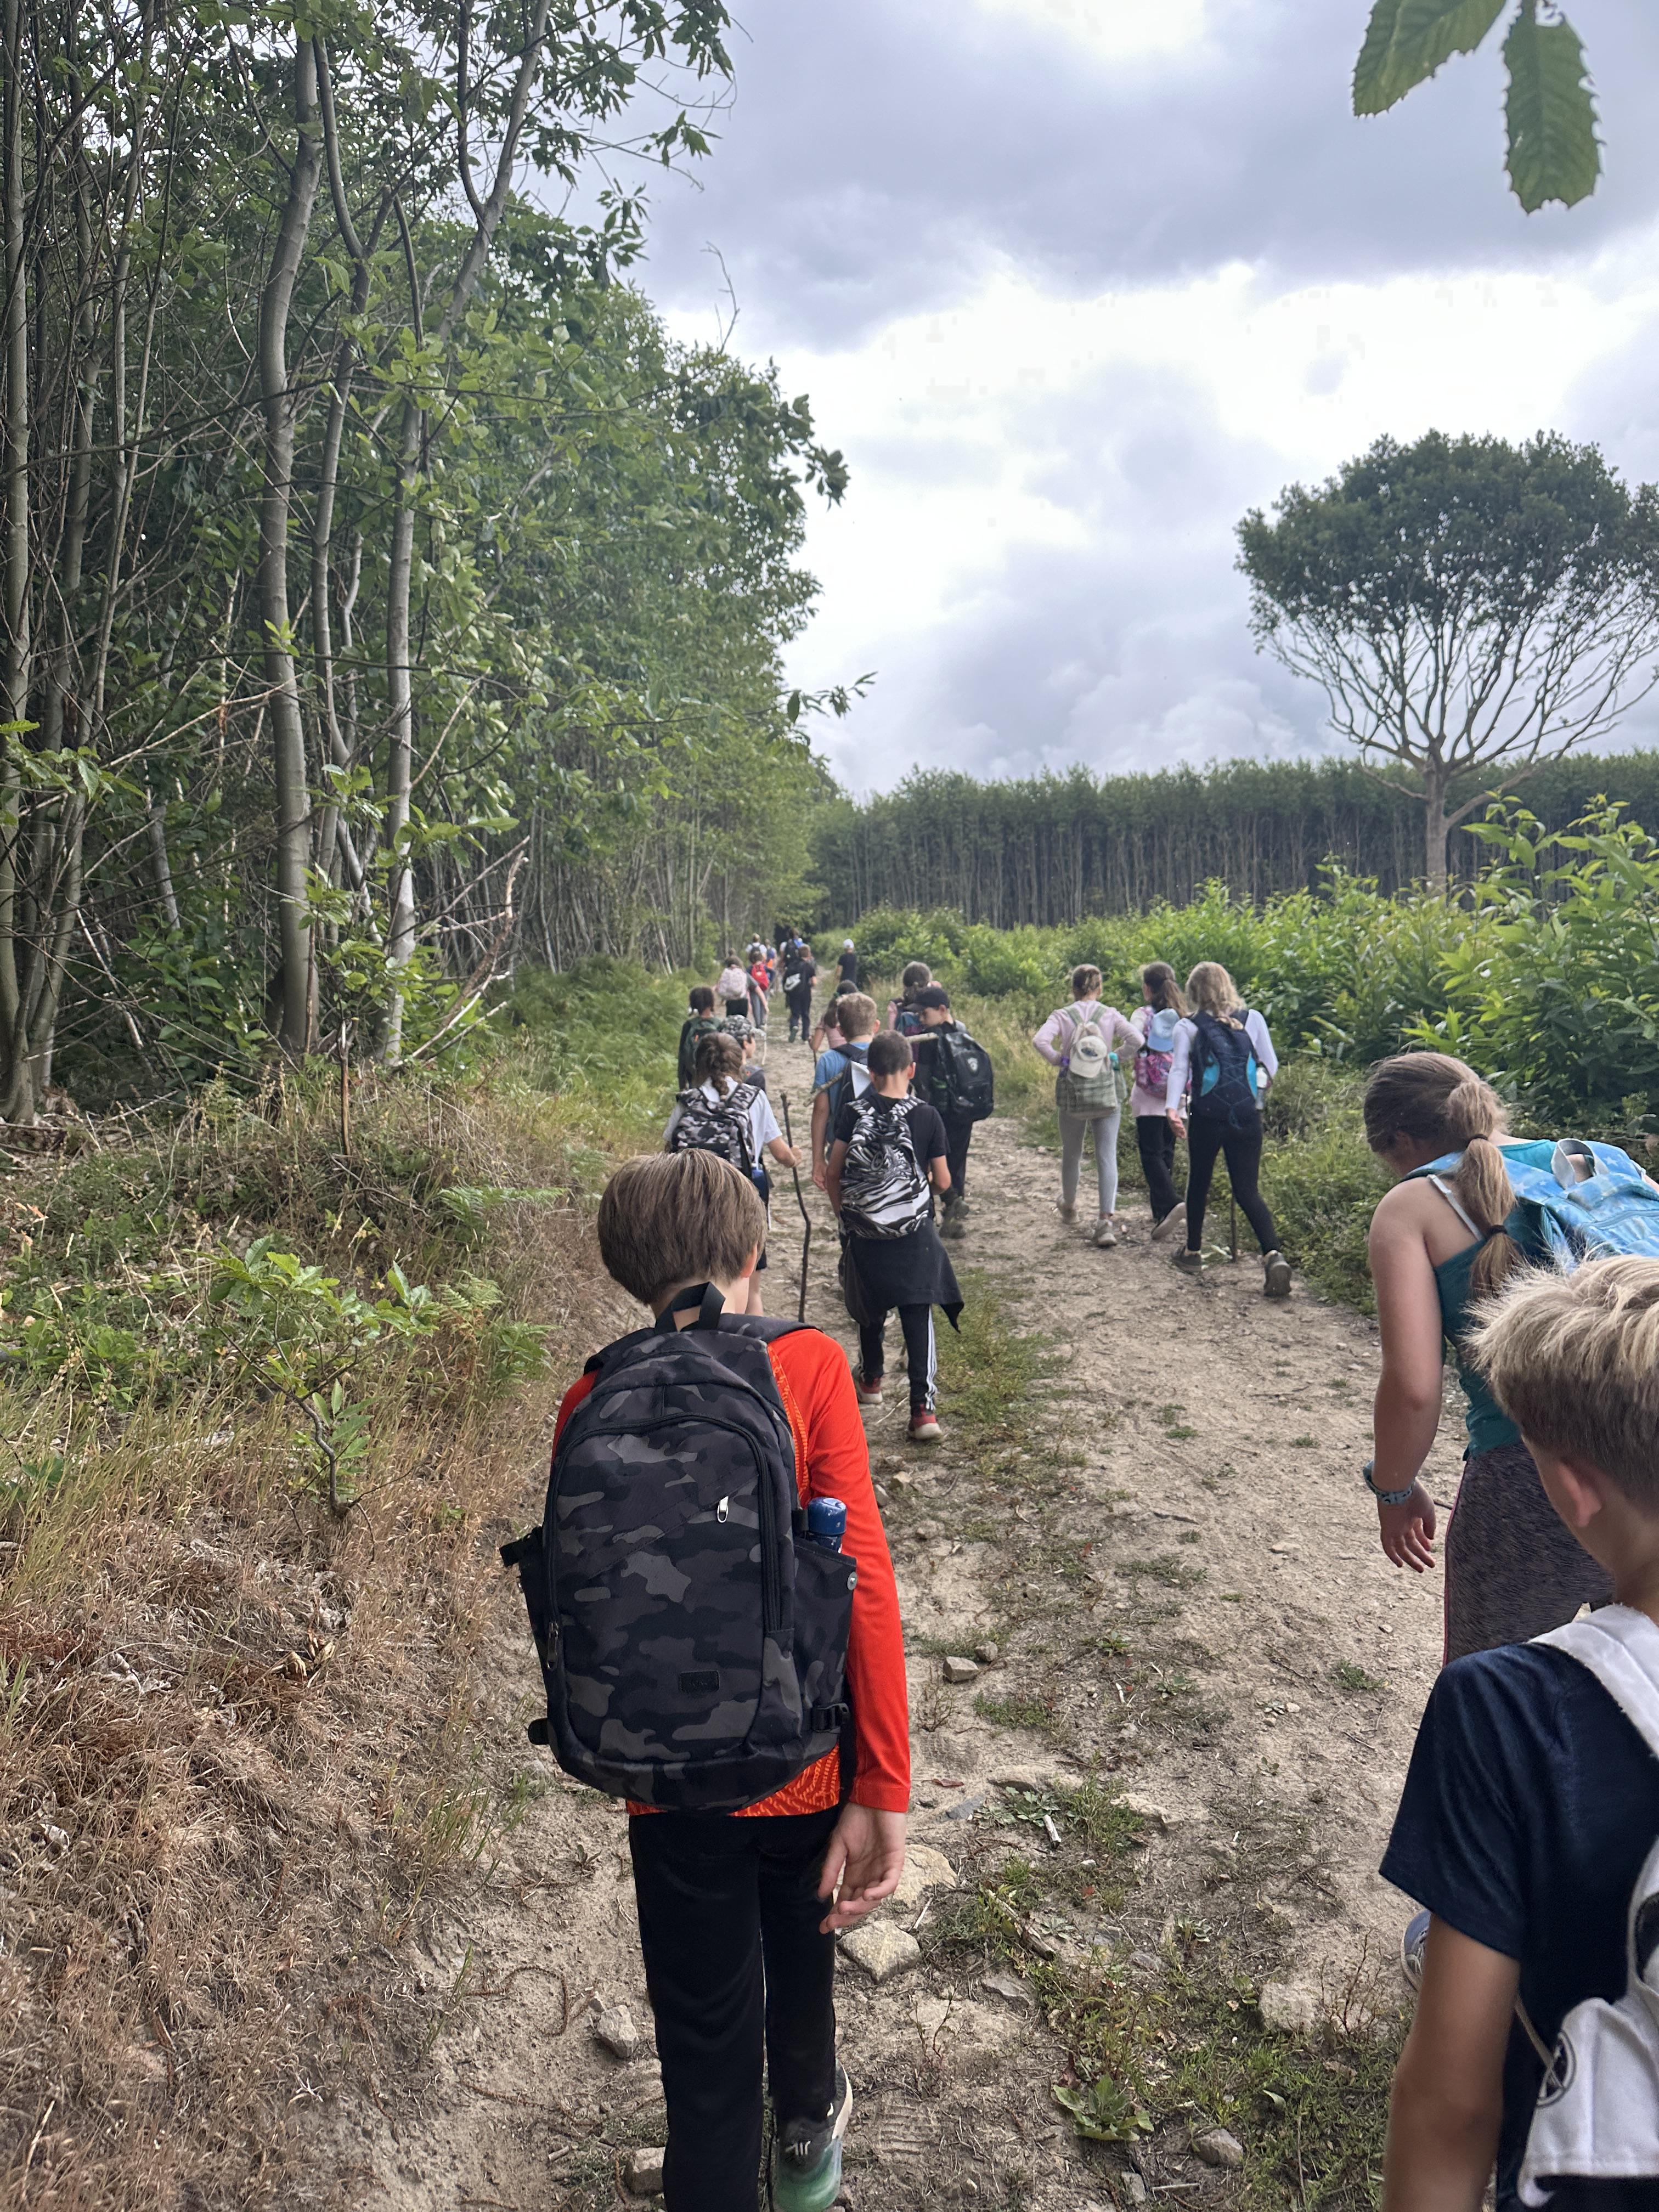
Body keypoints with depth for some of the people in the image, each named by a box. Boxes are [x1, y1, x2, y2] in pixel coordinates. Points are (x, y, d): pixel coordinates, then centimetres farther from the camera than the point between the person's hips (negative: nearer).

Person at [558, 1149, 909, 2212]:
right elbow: (863, 1577, -20)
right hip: (806, 1763, 1)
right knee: (801, 1952, 30)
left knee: (706, 2048, 15)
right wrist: (884, 1793, -15)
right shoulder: (810, 1366, -14)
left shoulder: (592, 1403, -7)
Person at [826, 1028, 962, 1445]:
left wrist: (845, 1216, 13)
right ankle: (924, 1408, -7)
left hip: (865, 1234, 2)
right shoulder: (926, 1117, -8)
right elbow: (943, 1182, -2)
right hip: (914, 1235, -2)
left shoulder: (853, 1113, -6)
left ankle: (870, 1381, 43)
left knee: (871, 1312, 21)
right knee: (918, 1316, 2)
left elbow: (833, 1176, -3)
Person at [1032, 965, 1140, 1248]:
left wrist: (1058, 1060, -5)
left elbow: (1040, 1040, -20)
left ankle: (1069, 1207, 39)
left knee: (1071, 1154, 18)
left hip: (1071, 1092, 0)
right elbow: (1137, 1041, -13)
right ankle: (1107, 1219, -11)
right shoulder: (1110, 1015, -1)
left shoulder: (1062, 1016, -2)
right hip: (1107, 1092, 0)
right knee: (1107, 1156, 0)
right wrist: (1114, 1057, 2)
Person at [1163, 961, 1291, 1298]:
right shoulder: (1252, 1019, 6)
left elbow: (1179, 1070, -10)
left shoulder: (1187, 1027, 1)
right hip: (1247, 1117, 1)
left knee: (1198, 1183, 18)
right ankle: (1273, 1254, -16)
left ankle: (1193, 1252, 31)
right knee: (1248, 1190, 4)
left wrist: (1172, 1108, -19)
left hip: (1206, 1117, -1)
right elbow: (1271, 1066, 10)